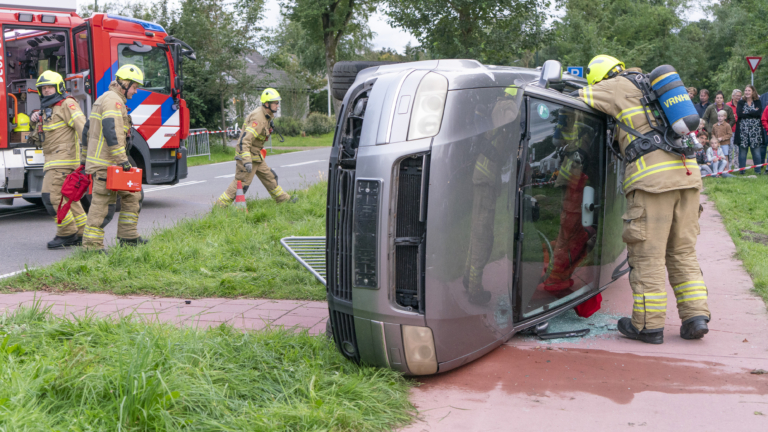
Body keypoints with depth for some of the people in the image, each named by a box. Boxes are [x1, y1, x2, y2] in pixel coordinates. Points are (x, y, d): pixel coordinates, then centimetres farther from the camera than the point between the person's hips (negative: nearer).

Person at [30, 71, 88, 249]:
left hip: (63, 157, -10)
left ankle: (67, 234, -6)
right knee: (67, 197, 11)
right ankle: (82, 234, 16)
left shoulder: (67, 104, -8)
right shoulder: (48, 109, 22)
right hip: (53, 159, 10)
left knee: (51, 195, -13)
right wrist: (35, 119, 11)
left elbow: (81, 124, -21)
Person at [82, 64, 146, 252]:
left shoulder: (103, 99, 22)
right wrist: (122, 159, -25)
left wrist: (85, 157, 27)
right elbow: (111, 132, -24)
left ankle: (128, 237, 15)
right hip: (106, 163, -11)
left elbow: (88, 129, 25)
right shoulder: (113, 100, -12)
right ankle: (92, 243, -6)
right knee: (103, 202, -9)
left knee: (132, 196, 13)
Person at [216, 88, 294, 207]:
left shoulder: (266, 116, 8)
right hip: (247, 156, -10)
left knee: (269, 178, 17)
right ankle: (219, 206, 1)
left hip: (257, 157, 10)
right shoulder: (258, 119, -24)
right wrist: (247, 161, -37)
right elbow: (245, 140, -30)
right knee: (240, 184, -7)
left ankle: (283, 199, 31)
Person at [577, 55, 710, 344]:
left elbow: (577, 98, 4)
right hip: (688, 174, 8)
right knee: (683, 251, 14)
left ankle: (649, 325, 3)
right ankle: (696, 317, 10)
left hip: (652, 178, -8)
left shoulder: (619, 87, 4)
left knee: (647, 254, -1)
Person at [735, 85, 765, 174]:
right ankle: (742, 170, 4)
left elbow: (759, 113, -9)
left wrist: (746, 113, -7)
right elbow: (739, 114, -7)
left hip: (755, 129, 0)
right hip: (743, 129, 0)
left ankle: (758, 170, 3)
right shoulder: (741, 103, 10)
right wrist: (753, 113, -8)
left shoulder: (757, 102, 9)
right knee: (743, 150, -1)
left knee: (756, 150, -2)